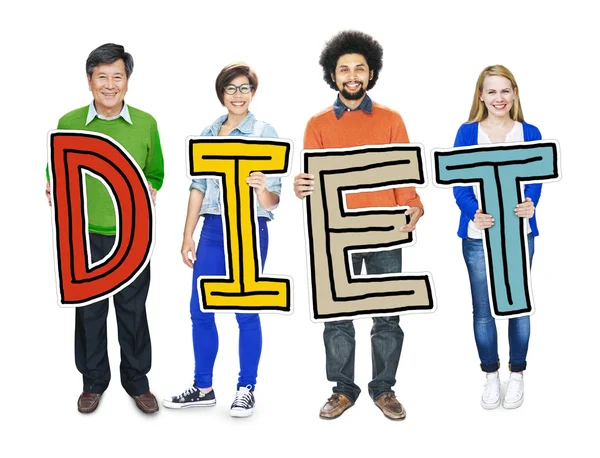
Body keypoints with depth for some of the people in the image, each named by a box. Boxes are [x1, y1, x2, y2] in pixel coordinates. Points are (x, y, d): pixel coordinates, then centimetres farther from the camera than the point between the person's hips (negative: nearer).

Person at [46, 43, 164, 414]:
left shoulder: (146, 124, -1)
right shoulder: (69, 123, -2)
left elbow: (155, 172, 11)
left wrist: (149, 190, -8)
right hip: (84, 234, 0)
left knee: (133, 309, 11)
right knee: (89, 310, 12)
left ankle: (137, 380, 28)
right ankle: (94, 381, 30)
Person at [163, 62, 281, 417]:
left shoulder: (265, 134, -5)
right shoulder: (208, 134, 10)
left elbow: (274, 198, -10)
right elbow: (198, 187, 13)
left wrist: (263, 192, -33)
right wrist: (188, 235, 11)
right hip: (213, 229, 5)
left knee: (246, 311, 2)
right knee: (200, 310, 8)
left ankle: (247, 389, 16)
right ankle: (203, 388, 22)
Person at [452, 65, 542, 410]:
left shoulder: (530, 134, 4)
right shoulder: (467, 133, 1)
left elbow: (535, 180, -4)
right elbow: (460, 183, -5)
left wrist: (530, 204, -27)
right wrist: (474, 212, -24)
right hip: (478, 233, 0)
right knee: (483, 310, 6)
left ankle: (517, 375, 24)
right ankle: (491, 375, 23)